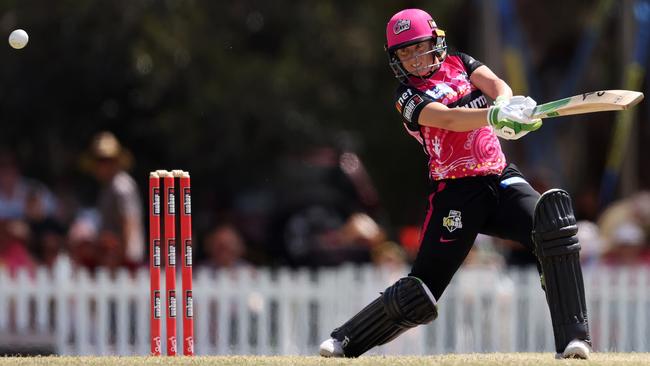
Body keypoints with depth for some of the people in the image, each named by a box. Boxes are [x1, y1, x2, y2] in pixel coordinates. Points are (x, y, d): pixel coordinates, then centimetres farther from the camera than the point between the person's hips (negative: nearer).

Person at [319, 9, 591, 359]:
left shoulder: (459, 64, 12)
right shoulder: (408, 97, -3)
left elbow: (497, 86, -5)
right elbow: (447, 119, -23)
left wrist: (505, 106, -30)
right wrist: (495, 116, -41)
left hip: (501, 178, 3)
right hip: (457, 194, -3)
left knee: (554, 223, -25)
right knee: (418, 294, -5)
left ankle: (572, 338, -24)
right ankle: (345, 340, 17)